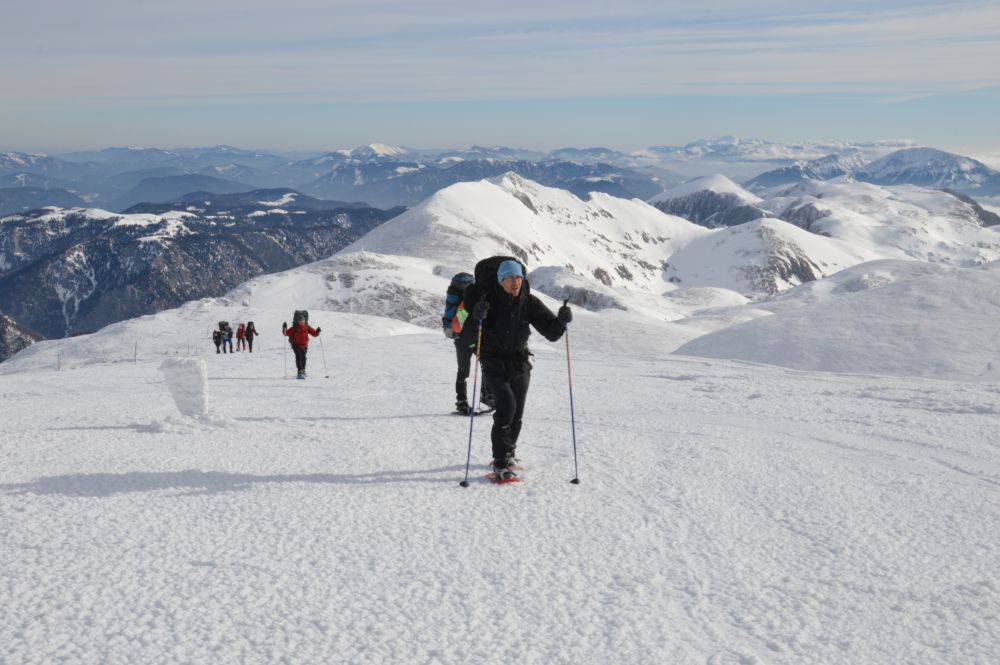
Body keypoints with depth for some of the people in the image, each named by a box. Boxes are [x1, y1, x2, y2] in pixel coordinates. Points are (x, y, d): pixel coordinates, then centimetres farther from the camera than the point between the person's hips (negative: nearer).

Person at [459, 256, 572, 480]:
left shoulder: (529, 303, -7)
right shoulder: (488, 302, -16)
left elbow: (551, 332, -9)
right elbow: (468, 337, -19)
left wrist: (561, 321, -30)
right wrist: (476, 319, -38)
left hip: (520, 364, 4)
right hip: (494, 364, -4)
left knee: (517, 413, 10)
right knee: (506, 406, -21)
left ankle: (508, 451, 37)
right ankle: (501, 463, -14)